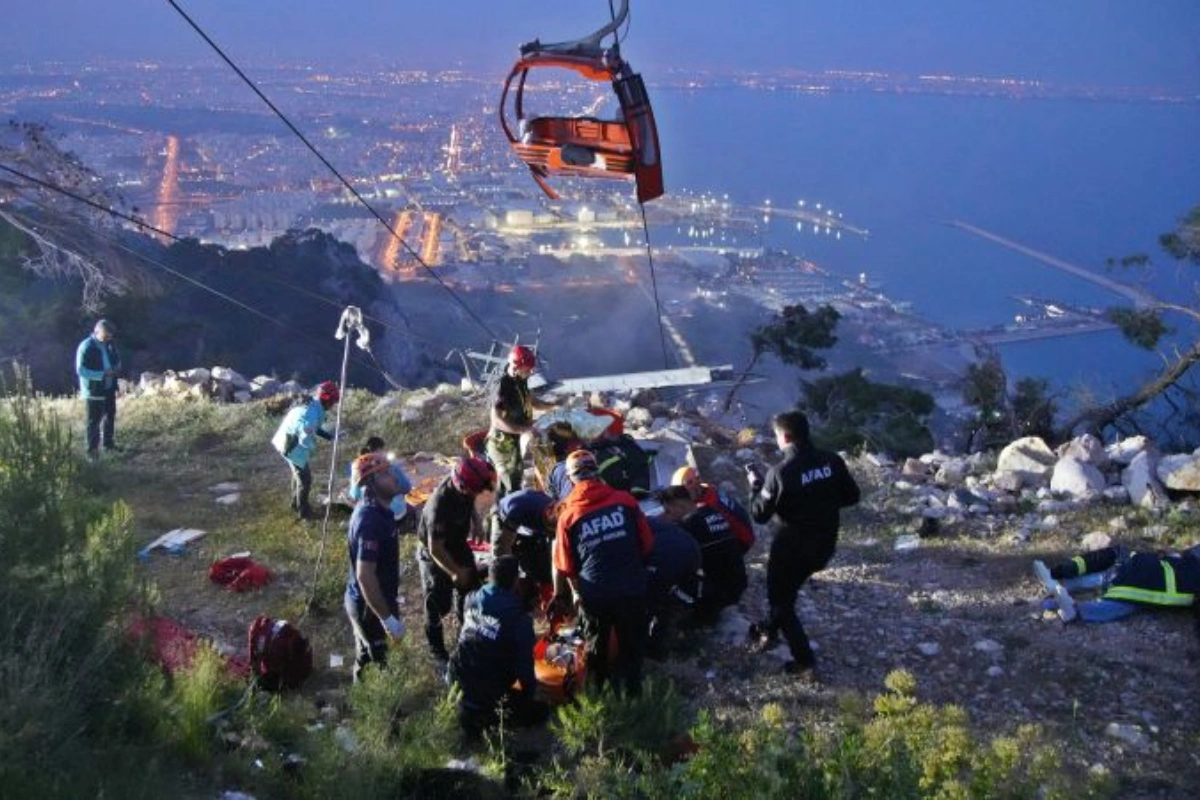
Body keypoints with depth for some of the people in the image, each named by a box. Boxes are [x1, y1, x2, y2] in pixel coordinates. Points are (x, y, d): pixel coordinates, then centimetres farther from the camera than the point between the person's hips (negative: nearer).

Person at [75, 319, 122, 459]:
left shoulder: (110, 344, 2)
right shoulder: (86, 347, -18)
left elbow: (117, 359, 18)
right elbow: (81, 370, -21)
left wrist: (117, 368, -6)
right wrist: (102, 374, -28)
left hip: (109, 388, 7)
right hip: (94, 391, -7)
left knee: (110, 416, 19)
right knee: (94, 421, 0)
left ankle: (108, 443, 35)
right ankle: (92, 451, 8)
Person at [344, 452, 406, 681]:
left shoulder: (375, 508, -1)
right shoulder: (370, 520, -31)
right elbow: (365, 576, -33)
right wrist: (387, 618, -28)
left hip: (367, 601, 9)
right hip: (369, 604, -9)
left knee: (367, 654, 26)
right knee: (375, 662, 10)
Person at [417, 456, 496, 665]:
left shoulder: (461, 484, -21)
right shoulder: (440, 505, -41)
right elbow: (435, 548, -32)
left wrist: (476, 523, -10)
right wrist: (456, 572, -22)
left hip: (458, 545, 7)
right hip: (435, 555, -7)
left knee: (471, 590, 18)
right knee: (438, 604, 6)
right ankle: (437, 651, 27)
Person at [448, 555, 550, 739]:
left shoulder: (471, 598, 0)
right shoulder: (519, 615, -16)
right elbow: (525, 659, -12)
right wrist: (530, 689, 4)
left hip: (457, 676, 6)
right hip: (490, 687, -6)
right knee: (540, 711, 9)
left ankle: (471, 706, 17)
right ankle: (487, 715, -3)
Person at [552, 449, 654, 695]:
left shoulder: (569, 514, -7)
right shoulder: (625, 500, -7)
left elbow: (566, 565, -1)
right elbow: (647, 544, 1)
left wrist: (576, 592, 16)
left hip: (594, 594, 0)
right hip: (631, 589, 0)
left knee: (596, 646, 23)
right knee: (631, 645, 18)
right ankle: (631, 690, 27)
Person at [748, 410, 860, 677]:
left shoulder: (780, 472, -23)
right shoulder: (832, 461, -8)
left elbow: (760, 514, -15)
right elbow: (851, 496, 4)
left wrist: (755, 484, 0)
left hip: (791, 547, -6)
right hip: (823, 545, 6)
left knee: (780, 599, 14)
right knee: (787, 590, 29)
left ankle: (804, 660, 14)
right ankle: (770, 631, 46)